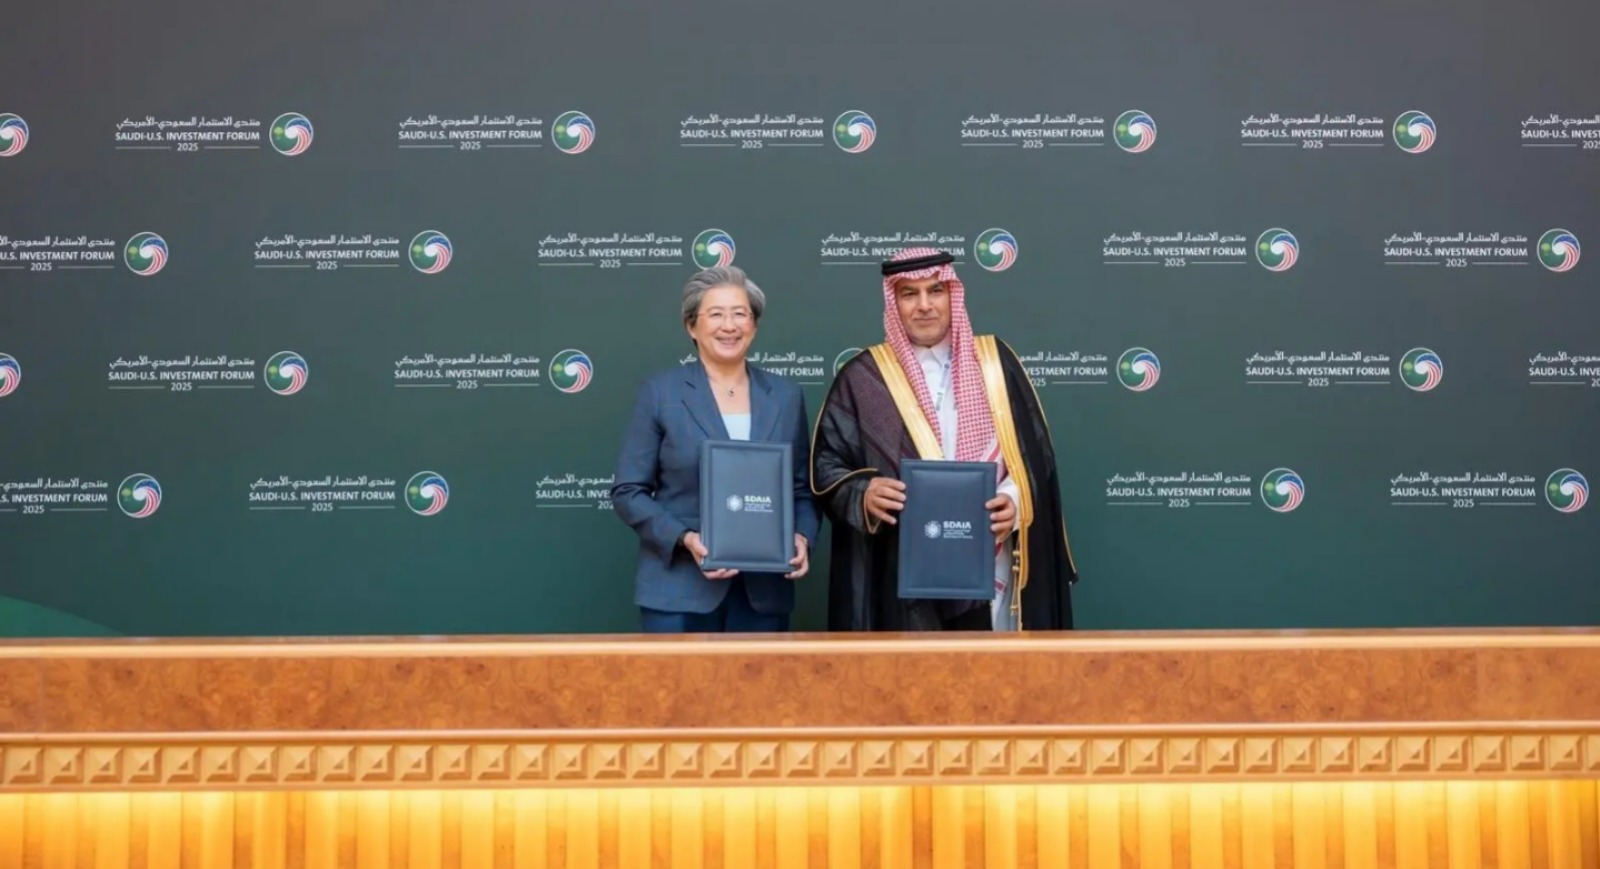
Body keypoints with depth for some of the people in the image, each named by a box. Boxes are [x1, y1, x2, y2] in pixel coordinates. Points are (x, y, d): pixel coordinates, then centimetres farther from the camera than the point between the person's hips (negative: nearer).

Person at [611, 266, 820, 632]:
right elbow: (628, 491, -2)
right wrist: (685, 539, -16)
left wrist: (802, 537, -7)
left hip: (765, 592, 3)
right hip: (679, 591, -3)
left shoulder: (786, 396, 9)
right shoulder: (660, 392, 0)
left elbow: (803, 489, 13)